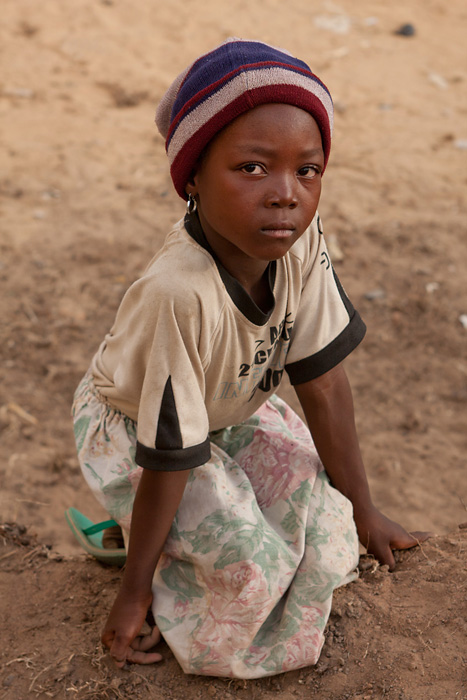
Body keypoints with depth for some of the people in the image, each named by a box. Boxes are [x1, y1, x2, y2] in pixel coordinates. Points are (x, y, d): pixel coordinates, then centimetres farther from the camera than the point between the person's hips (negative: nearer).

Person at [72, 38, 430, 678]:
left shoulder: (301, 242, -25)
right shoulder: (178, 295, -41)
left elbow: (325, 385, -14)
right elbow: (169, 460, -32)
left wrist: (364, 512, -3)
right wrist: (134, 592, -18)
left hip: (230, 411, 6)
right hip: (132, 430, -6)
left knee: (325, 517, -8)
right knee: (252, 560, -20)